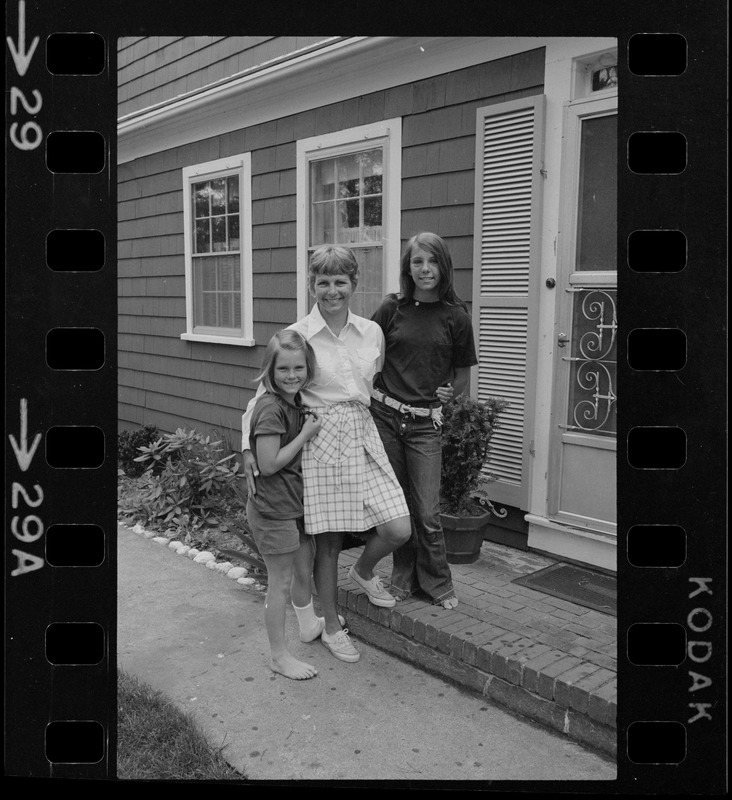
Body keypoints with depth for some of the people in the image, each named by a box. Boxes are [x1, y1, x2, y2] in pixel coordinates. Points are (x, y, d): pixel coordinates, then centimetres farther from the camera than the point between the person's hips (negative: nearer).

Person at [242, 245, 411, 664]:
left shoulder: (372, 332, 5)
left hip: (363, 438, 4)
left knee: (399, 529, -4)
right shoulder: (296, 336, -6)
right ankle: (332, 625, 29)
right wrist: (249, 445, -13)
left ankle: (364, 570, 31)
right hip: (320, 441, -3)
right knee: (328, 539, 6)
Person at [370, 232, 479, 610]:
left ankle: (438, 583, 21)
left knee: (427, 512, -1)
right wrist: (367, 394, -2)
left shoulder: (455, 316, 0)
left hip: (424, 423, -1)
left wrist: (444, 394, -6)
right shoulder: (392, 308, 1)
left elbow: (462, 374, 11)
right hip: (385, 415, 1)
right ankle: (404, 577, 29)